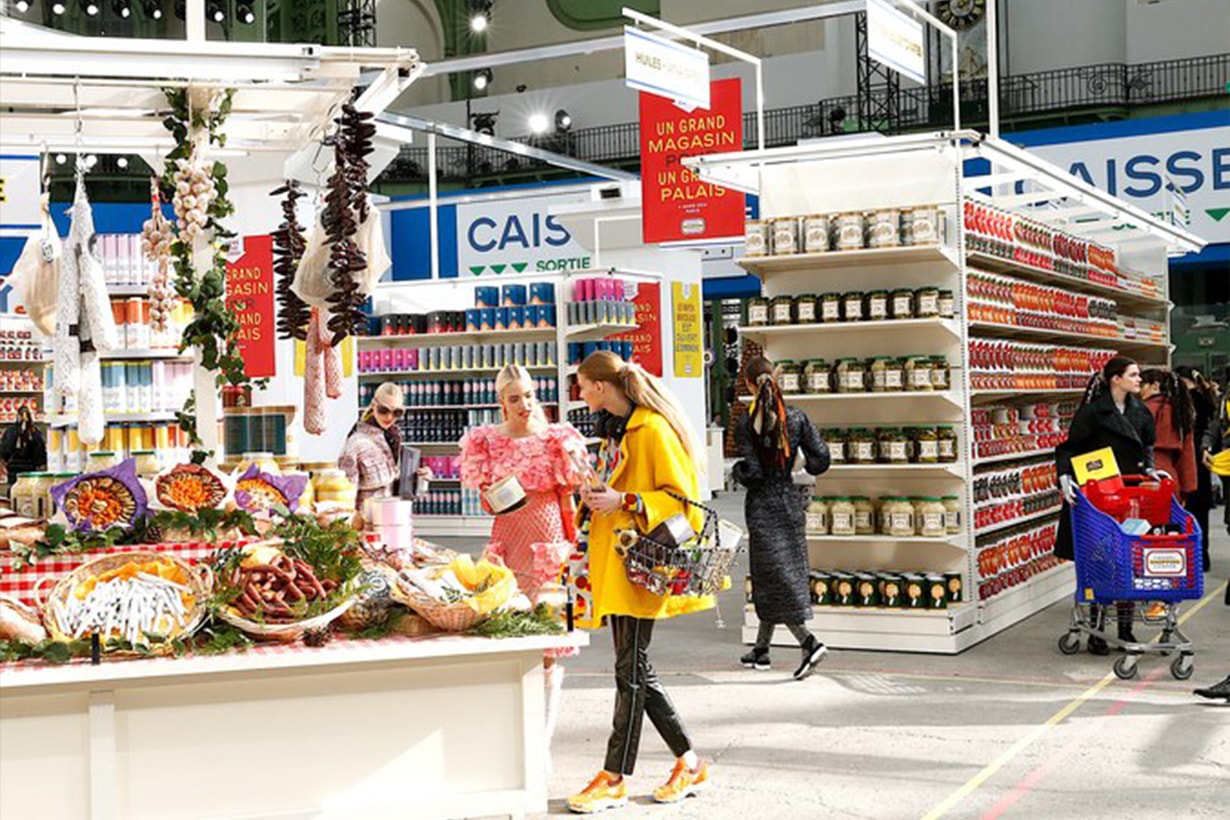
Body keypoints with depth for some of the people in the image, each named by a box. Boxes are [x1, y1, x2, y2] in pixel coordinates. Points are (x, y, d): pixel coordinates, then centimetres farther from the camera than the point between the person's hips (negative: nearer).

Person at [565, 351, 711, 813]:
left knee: (631, 669, -4)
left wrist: (624, 502, -20)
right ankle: (689, 763, 19)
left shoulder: (652, 429, -11)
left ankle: (615, 779, 1)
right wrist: (595, 494, 11)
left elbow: (680, 494, -14)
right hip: (610, 561, 10)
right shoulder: (614, 429, 18)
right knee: (634, 668, 10)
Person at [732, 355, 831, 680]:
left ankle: (809, 642, -16)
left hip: (763, 506, -5)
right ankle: (761, 650, 24)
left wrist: (735, 471, 4)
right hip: (792, 501, 5)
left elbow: (752, 473, -16)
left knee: (774, 578, -2)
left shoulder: (746, 425, -12)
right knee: (778, 575, 14)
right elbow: (821, 458, -4)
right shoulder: (797, 417, -1)